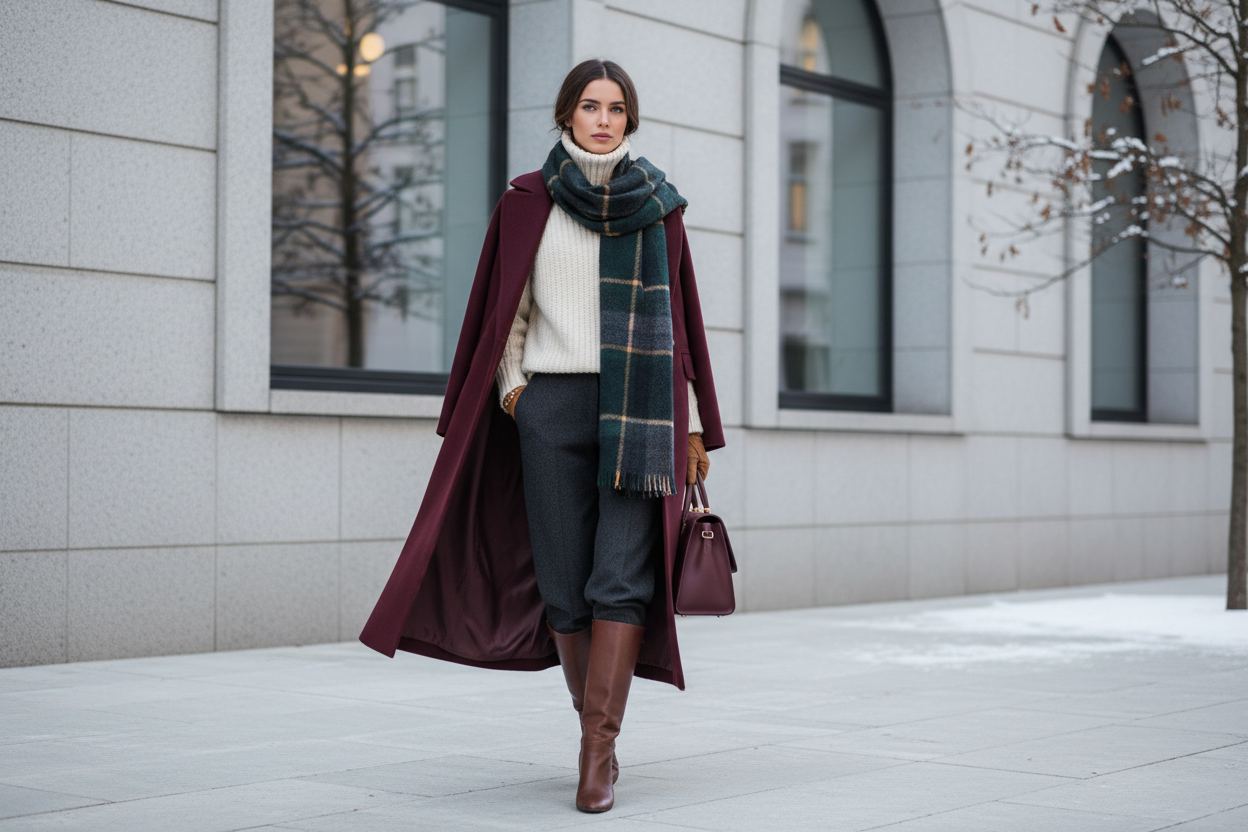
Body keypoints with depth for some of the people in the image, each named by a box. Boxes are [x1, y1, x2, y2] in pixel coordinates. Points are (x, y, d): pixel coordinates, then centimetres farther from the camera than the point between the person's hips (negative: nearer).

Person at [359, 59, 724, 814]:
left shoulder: (658, 204, 8)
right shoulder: (527, 203, 6)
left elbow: (679, 318, 9)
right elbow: (507, 309, 10)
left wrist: (692, 425, 6)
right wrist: (511, 390, -5)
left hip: (639, 409, 0)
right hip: (552, 408, 1)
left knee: (622, 578, -12)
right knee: (565, 583, 2)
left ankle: (598, 752, -12)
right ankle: (600, 735, 18)